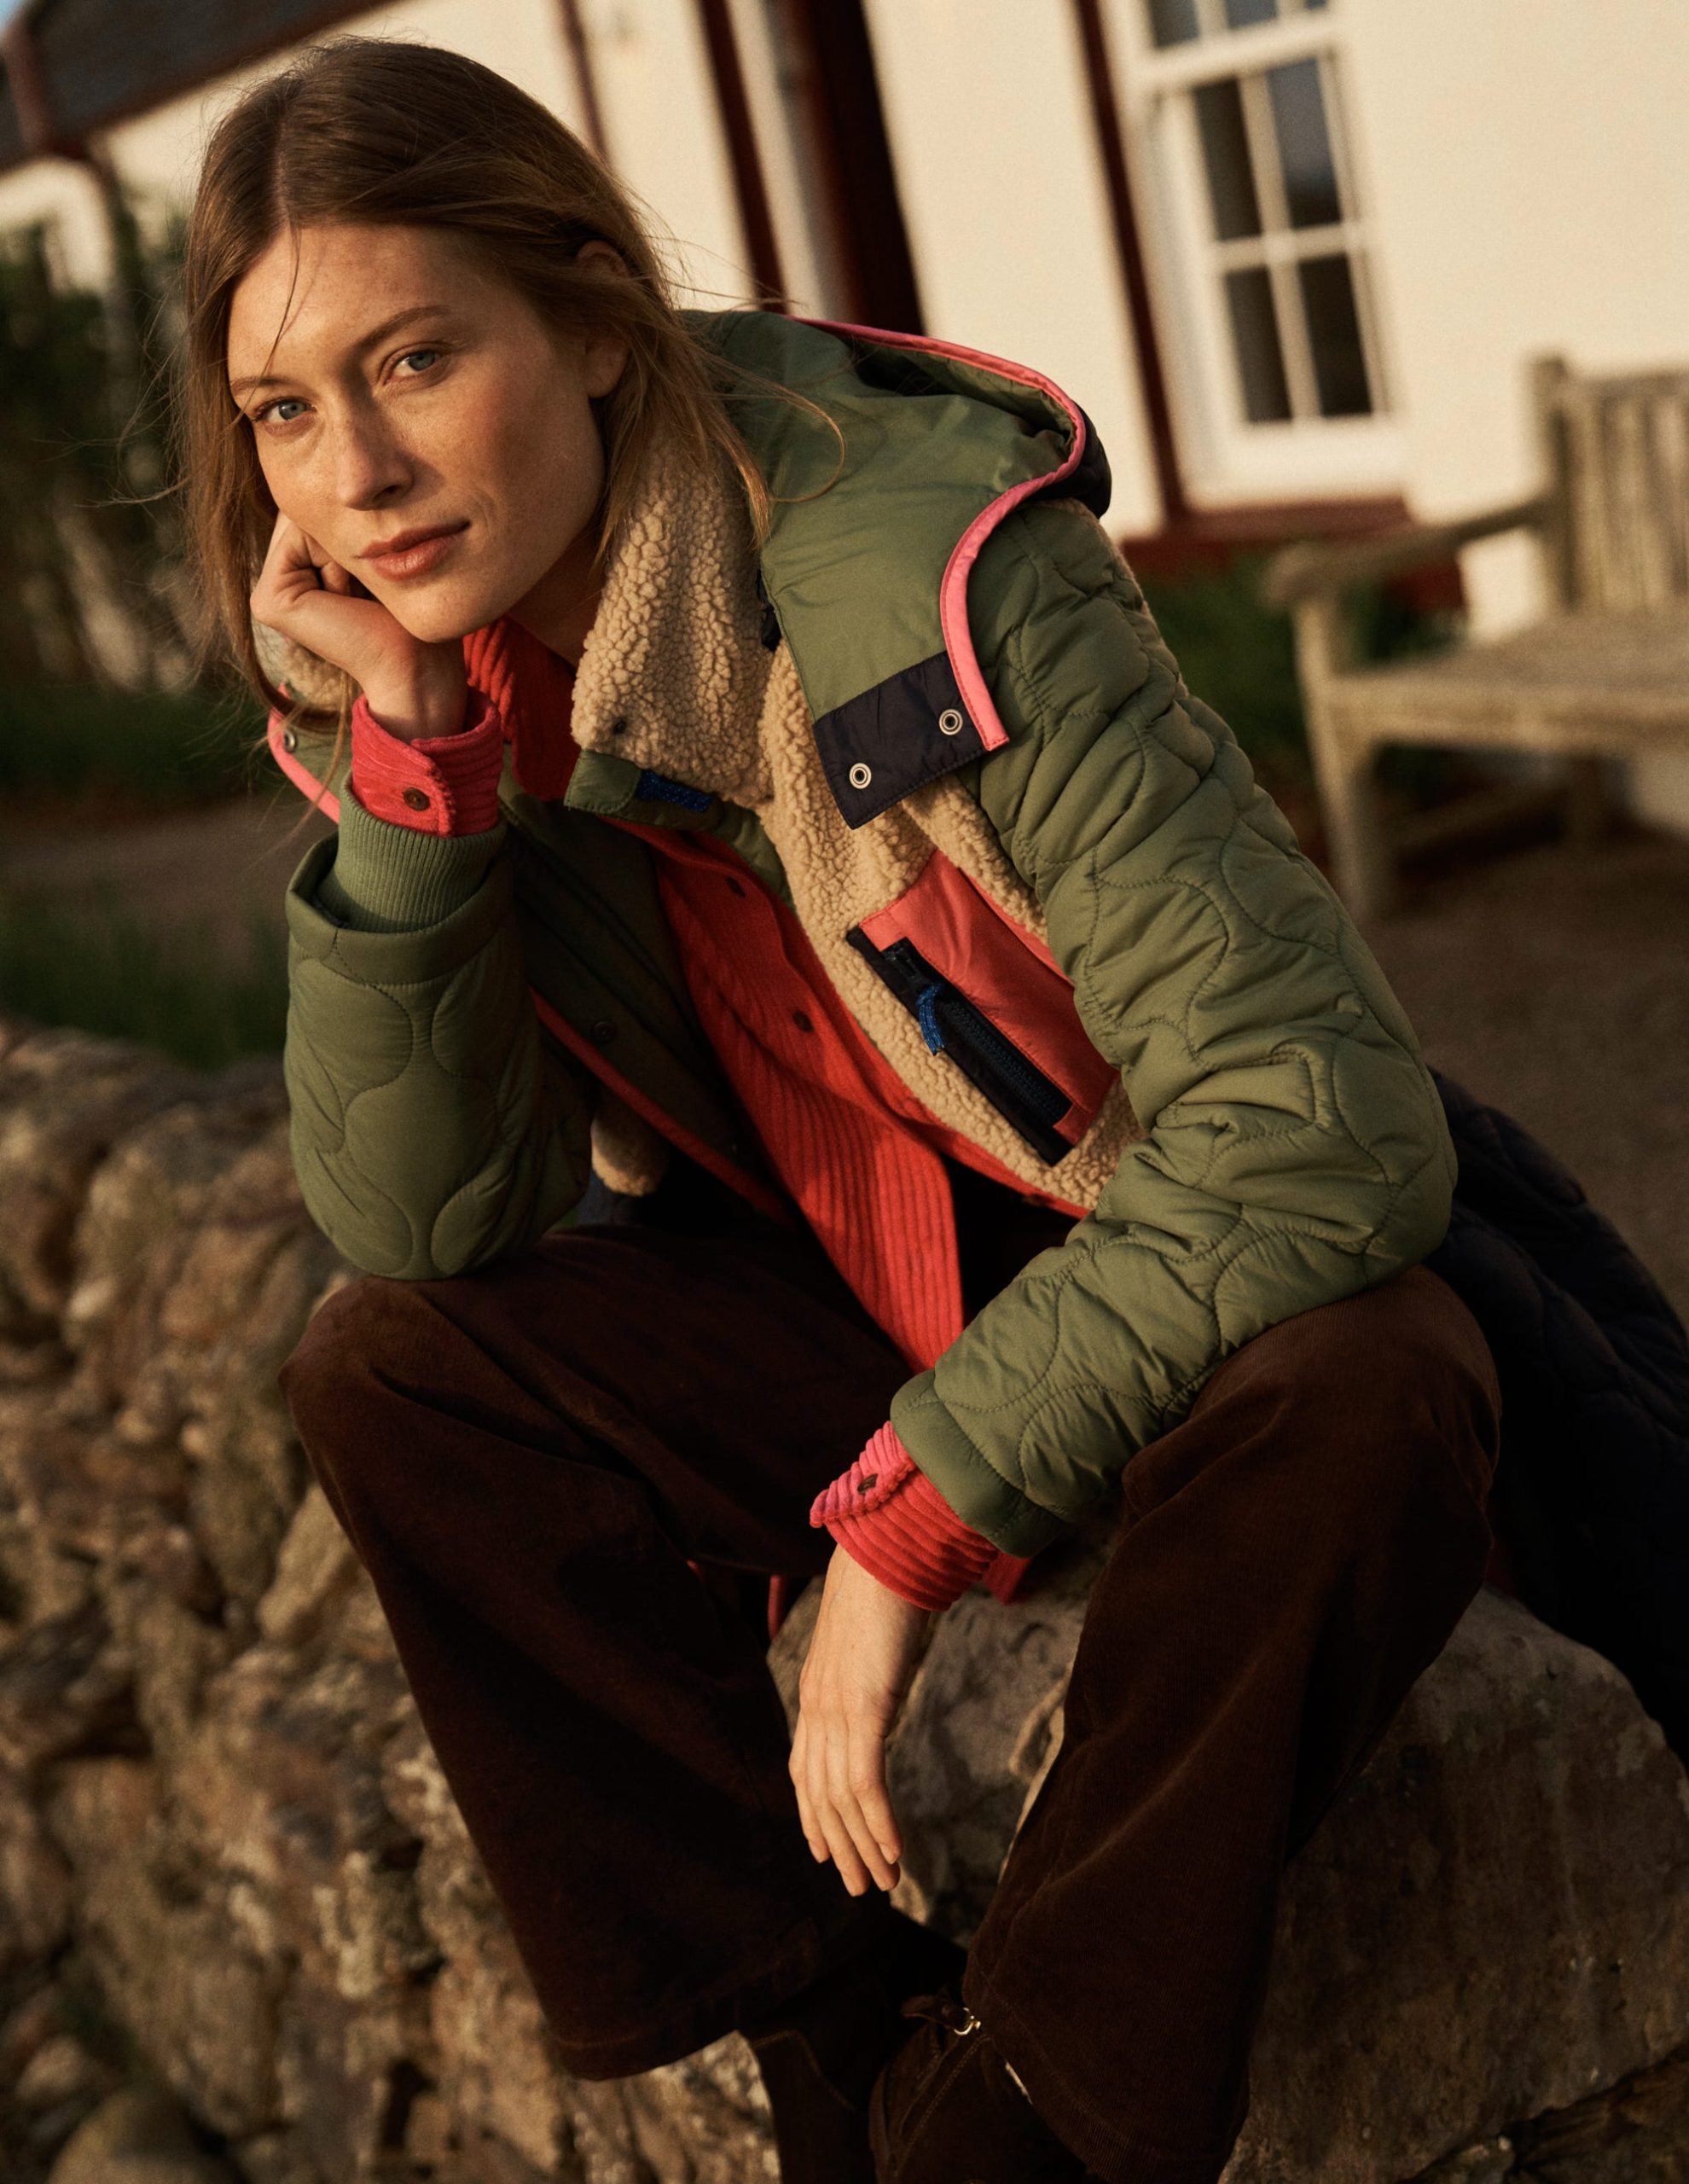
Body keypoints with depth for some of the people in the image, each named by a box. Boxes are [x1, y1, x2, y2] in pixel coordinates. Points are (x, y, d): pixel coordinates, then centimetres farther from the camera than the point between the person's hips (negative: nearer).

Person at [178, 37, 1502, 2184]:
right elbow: (429, 1231, -13)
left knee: (1359, 1409, -36)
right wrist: (411, 769, -26)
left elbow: (1326, 1119, -31)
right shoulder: (416, 688, -9)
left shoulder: (931, 589, -28)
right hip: (840, 1316, 5)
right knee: (389, 1372, -14)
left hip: (1199, 1295, -4)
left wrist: (912, 1514, -28)